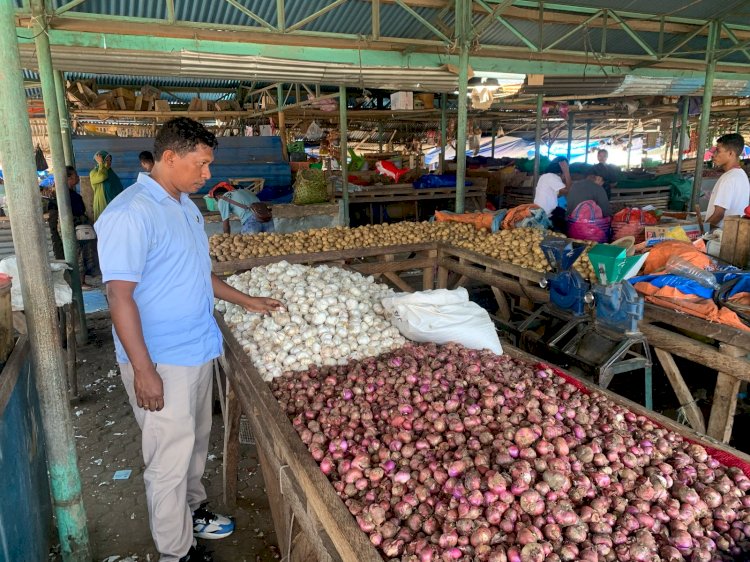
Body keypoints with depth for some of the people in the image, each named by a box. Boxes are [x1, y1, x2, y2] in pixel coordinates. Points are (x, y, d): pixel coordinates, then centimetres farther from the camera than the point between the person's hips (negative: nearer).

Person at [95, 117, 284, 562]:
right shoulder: (130, 214, -19)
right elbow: (120, 295, -21)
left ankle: (193, 508, 44)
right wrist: (143, 370, -22)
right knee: (170, 457, 6)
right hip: (161, 361, -8)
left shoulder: (186, 205, 9)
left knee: (197, 440, 23)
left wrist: (247, 301, 19)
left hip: (199, 349, 9)